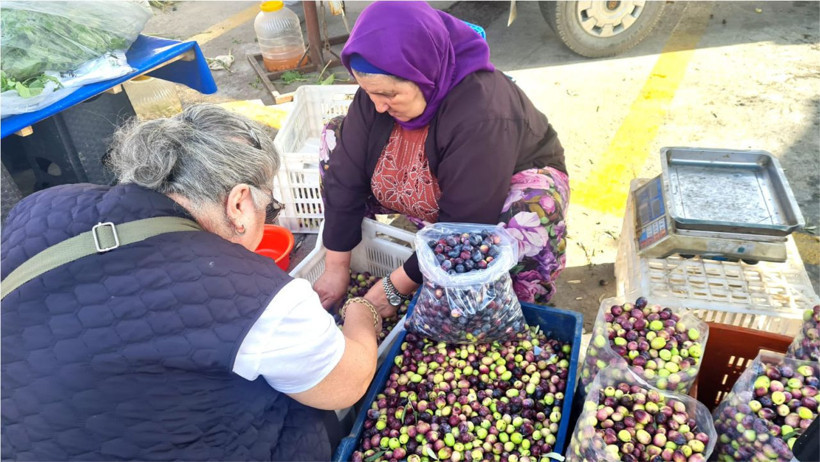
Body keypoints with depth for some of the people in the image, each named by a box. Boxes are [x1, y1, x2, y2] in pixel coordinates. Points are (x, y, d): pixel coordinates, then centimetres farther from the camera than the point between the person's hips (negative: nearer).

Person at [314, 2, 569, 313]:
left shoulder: (481, 117, -38)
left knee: (532, 219, -41)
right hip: (432, 190, 5)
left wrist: (395, 288, -29)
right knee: (336, 139, -7)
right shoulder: (379, 88, -21)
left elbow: (462, 228, -35)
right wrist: (336, 267, -17)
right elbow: (346, 178, -18)